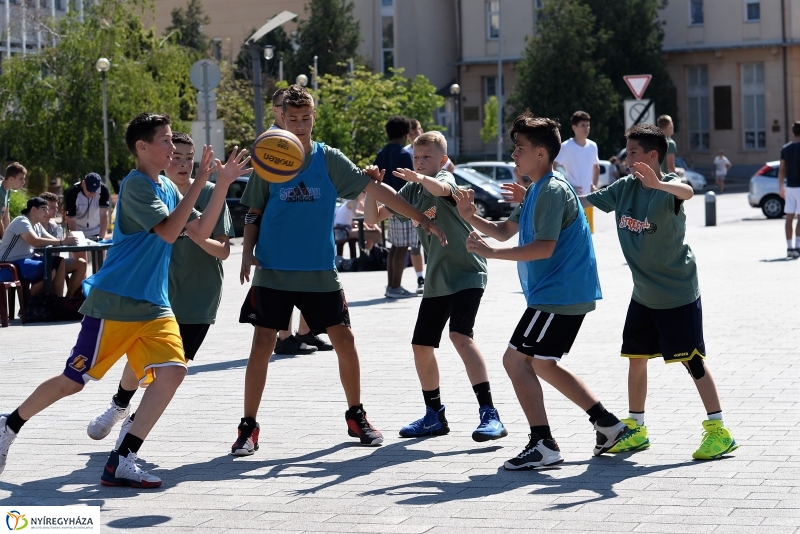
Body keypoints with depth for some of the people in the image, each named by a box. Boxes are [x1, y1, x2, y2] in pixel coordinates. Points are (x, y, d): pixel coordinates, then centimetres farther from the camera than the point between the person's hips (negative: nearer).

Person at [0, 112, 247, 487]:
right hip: (112, 302, -7)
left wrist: (222, 184, 1)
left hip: (153, 304, 7)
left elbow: (201, 230, 10)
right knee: (73, 380, 0)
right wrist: (200, 182, -22)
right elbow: (169, 231, -22)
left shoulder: (167, 187, 13)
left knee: (172, 370, -13)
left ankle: (121, 462, -9)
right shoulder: (136, 185, -13)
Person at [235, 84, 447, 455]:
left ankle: (356, 417, 20)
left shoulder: (329, 159, 1)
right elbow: (254, 214, 8)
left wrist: (422, 220, -5)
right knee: (262, 345, -6)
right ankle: (248, 428, 4)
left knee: (345, 342, 1)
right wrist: (248, 252, -9)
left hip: (320, 272, 1)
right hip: (274, 272, -1)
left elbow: (375, 190, -2)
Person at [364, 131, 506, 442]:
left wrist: (420, 178, -58)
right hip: (436, 279, 8)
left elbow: (440, 189, -36)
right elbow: (372, 218, 8)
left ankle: (489, 414, -27)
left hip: (466, 273, -8)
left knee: (460, 335, -26)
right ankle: (434, 416, 26)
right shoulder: (411, 190, 10)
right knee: (421, 345, 9)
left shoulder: (445, 178, -10)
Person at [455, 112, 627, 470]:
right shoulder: (537, 190, 17)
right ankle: (607, 424, 22)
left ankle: (544, 446, -9)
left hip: (559, 294, -11)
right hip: (559, 293, 11)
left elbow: (544, 248, -24)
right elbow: (505, 231, 18)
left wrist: (492, 252, -21)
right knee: (542, 364, 18)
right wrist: (472, 218, 2)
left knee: (516, 359, -9)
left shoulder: (553, 190, -17)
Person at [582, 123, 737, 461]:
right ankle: (635, 429, 23)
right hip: (643, 295, 7)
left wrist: (658, 183, -62)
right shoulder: (624, 188, 2)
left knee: (692, 360, -5)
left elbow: (686, 191, -42)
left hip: (678, 295, -7)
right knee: (636, 358, 11)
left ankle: (718, 431, 2)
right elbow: (582, 202, 8)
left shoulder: (668, 188, -18)